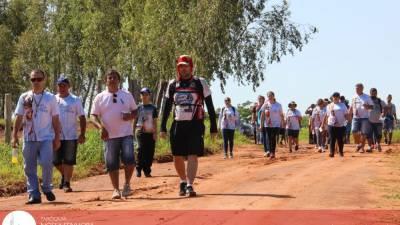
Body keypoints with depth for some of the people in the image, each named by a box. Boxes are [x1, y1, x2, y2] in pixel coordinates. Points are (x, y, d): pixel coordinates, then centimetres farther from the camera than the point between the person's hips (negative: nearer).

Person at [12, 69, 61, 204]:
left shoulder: (50, 98, 5)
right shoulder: (24, 97, 7)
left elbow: (55, 119, 6)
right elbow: (19, 118, 8)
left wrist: (57, 138, 2)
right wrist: (14, 135, 1)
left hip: (46, 138, -2)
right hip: (29, 139, 2)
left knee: (47, 163, -15)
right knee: (29, 168, 2)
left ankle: (47, 188, 8)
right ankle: (33, 195, 9)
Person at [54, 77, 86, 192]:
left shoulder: (75, 100, 5)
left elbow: (82, 117, 4)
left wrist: (82, 134, -5)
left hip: (71, 136, -2)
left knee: (68, 161, -2)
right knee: (56, 161, 6)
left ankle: (66, 183, 5)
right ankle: (64, 176, 32)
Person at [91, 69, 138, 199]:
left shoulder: (127, 95, 9)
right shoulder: (100, 97, 4)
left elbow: (135, 110, 14)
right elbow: (94, 116, 2)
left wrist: (130, 116, -9)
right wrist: (101, 127, -16)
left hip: (126, 134, 0)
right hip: (109, 136, 0)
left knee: (129, 159, -14)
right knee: (112, 164, 2)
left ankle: (127, 184, 8)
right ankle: (116, 189, 15)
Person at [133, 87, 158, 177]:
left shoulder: (153, 108, 8)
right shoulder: (138, 108, 10)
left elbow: (155, 122, 6)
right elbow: (135, 120, 13)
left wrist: (155, 133, -2)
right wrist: (133, 132, 7)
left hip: (150, 133, 1)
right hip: (141, 132, -1)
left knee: (150, 152, -1)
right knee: (141, 150, -15)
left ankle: (147, 171, 7)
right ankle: (138, 169, -8)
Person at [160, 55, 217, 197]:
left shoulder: (200, 83, 0)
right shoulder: (172, 84, 9)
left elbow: (210, 106, 2)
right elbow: (167, 107, 14)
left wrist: (213, 127, -2)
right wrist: (163, 128, 9)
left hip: (195, 125, -3)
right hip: (178, 125, 3)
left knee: (193, 156, -11)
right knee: (177, 157, 5)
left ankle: (189, 185, -12)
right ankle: (183, 181, 27)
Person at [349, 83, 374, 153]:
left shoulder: (367, 97, 0)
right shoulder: (354, 97, 9)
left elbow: (372, 106, 1)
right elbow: (351, 107, 18)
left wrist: (367, 106, -20)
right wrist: (349, 115, 8)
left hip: (365, 117, -2)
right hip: (356, 117, 2)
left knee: (363, 133, -2)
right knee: (354, 132, -10)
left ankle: (362, 147, 9)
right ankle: (358, 144, 13)